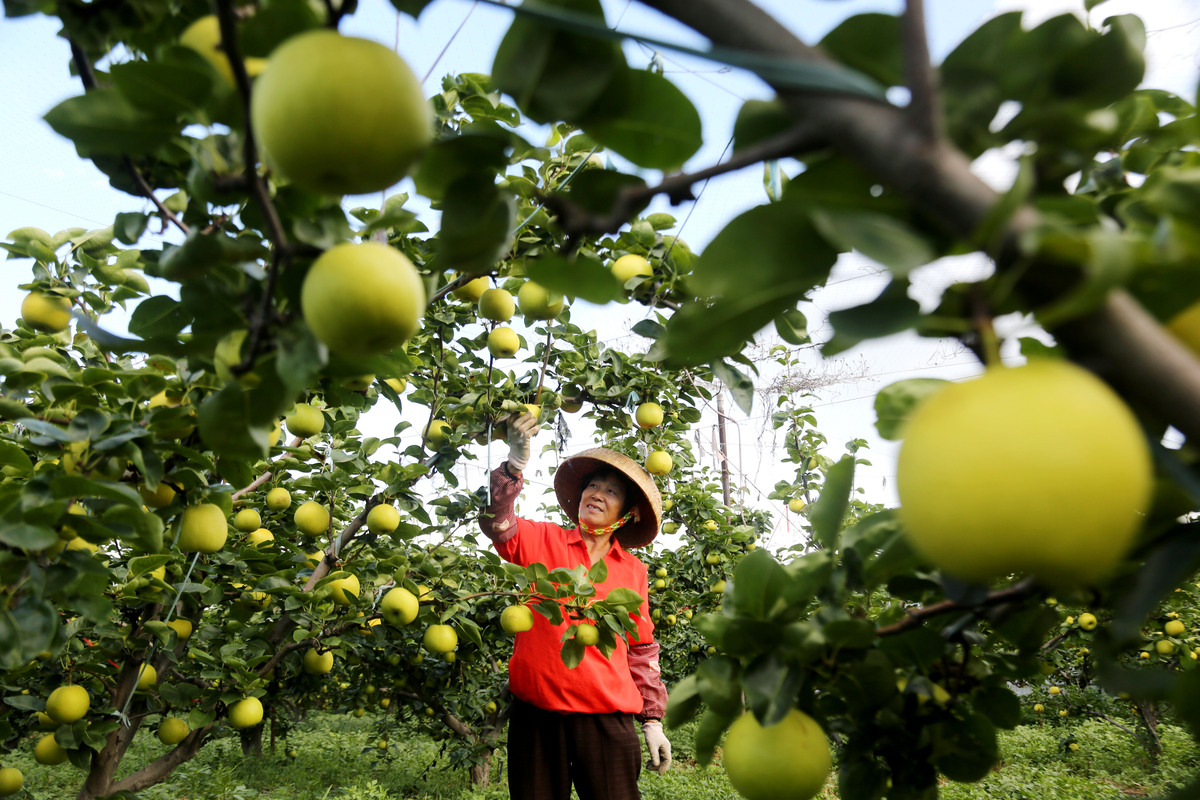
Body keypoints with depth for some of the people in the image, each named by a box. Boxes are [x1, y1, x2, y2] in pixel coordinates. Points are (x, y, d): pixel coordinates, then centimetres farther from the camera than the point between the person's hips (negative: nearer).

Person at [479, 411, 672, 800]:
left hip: (606, 718, 1)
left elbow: (642, 650, 12)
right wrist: (515, 465, -23)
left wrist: (652, 720, 11)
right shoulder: (545, 541, 5)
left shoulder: (634, 571, 8)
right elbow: (497, 524, -12)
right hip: (537, 713, -1)